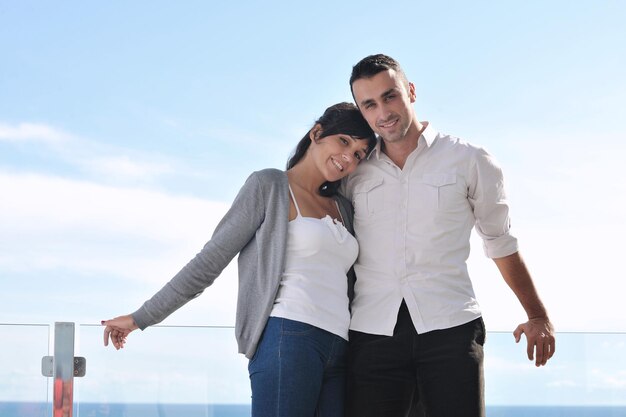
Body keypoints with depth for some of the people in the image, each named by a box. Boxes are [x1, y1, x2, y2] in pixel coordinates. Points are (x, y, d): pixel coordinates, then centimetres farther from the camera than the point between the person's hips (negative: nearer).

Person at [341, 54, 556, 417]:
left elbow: (501, 242, 14)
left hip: (450, 328, -2)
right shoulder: (353, 173, 11)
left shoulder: (468, 160, 6)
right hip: (373, 333, 2)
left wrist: (538, 316, 12)